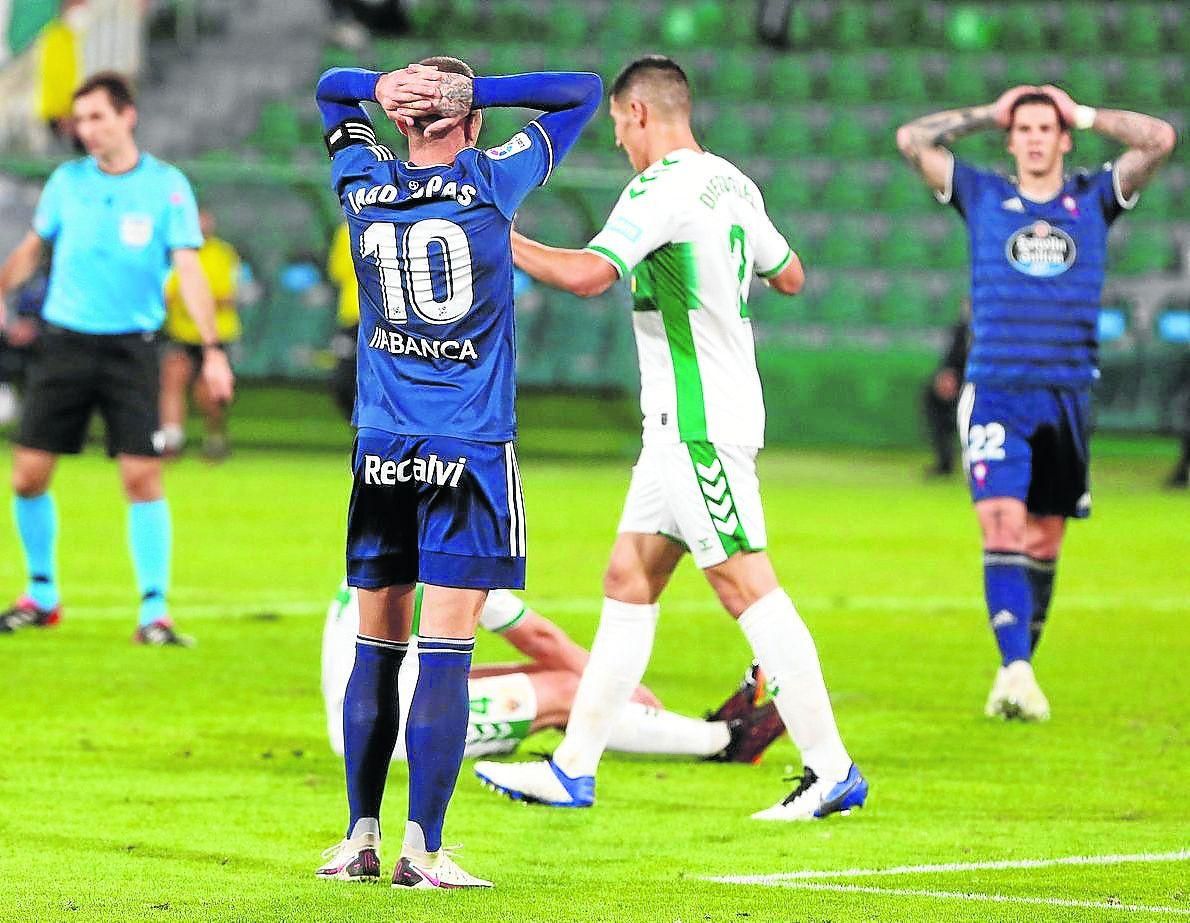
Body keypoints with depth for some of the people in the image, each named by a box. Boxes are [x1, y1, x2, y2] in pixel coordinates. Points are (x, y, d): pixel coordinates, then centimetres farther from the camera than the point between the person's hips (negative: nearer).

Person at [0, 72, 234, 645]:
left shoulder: (167, 187, -3)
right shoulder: (66, 182, 4)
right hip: (63, 340, 3)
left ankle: (154, 611, -4)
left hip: (131, 349, -2)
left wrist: (211, 349, -15)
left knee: (142, 477, -10)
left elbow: (188, 270, -6)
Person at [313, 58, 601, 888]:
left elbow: (330, 88, 23)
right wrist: (475, 91, -3)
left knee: (376, 647, 10)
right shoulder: (492, 183, -6)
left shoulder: (363, 185, 4)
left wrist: (380, 88, 3)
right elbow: (585, 93, 4)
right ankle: (424, 851, -8)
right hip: (470, 448, -4)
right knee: (446, 652, -6)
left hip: (381, 449, 4)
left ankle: (361, 840, 12)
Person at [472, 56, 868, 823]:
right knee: (629, 581, 10)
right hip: (688, 421, 10)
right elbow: (790, 276, 23)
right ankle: (574, 769, 12)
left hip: (699, 423, -10)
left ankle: (832, 770, -7)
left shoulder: (661, 190, -16)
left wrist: (502, 242, -14)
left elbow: (588, 274, -27)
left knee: (746, 585, -8)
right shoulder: (732, 185, 11)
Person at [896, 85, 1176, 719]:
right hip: (995, 395, -2)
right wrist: (988, 114, 9)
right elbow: (911, 139, 5)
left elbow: (1159, 139, 3)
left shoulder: (1094, 199, 10)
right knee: (1003, 530, -16)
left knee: (1043, 544, 8)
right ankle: (1016, 672, -26)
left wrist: (1084, 115, 7)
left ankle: (1018, 671, 19)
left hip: (1067, 397, 2)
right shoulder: (983, 197, 8)